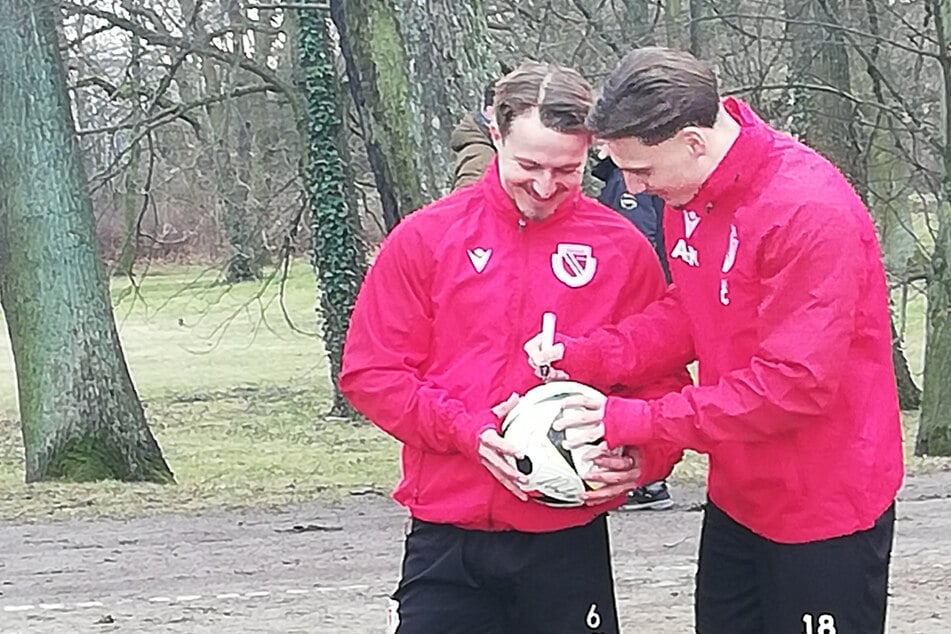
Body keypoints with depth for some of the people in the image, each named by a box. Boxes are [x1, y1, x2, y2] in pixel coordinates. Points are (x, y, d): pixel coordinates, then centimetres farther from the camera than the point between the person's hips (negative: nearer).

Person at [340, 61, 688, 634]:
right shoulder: (425, 238, 1)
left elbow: (662, 379, 6)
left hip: (570, 541, 0)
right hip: (446, 539, 0)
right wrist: (465, 430, -13)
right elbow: (370, 372, 1)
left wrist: (643, 453, -14)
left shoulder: (623, 248, 1)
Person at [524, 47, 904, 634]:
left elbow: (797, 381, -28)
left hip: (824, 506, -8)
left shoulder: (811, 212, -27)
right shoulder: (690, 195, 0)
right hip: (739, 497, 8)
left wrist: (640, 420, -25)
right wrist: (587, 353, -11)